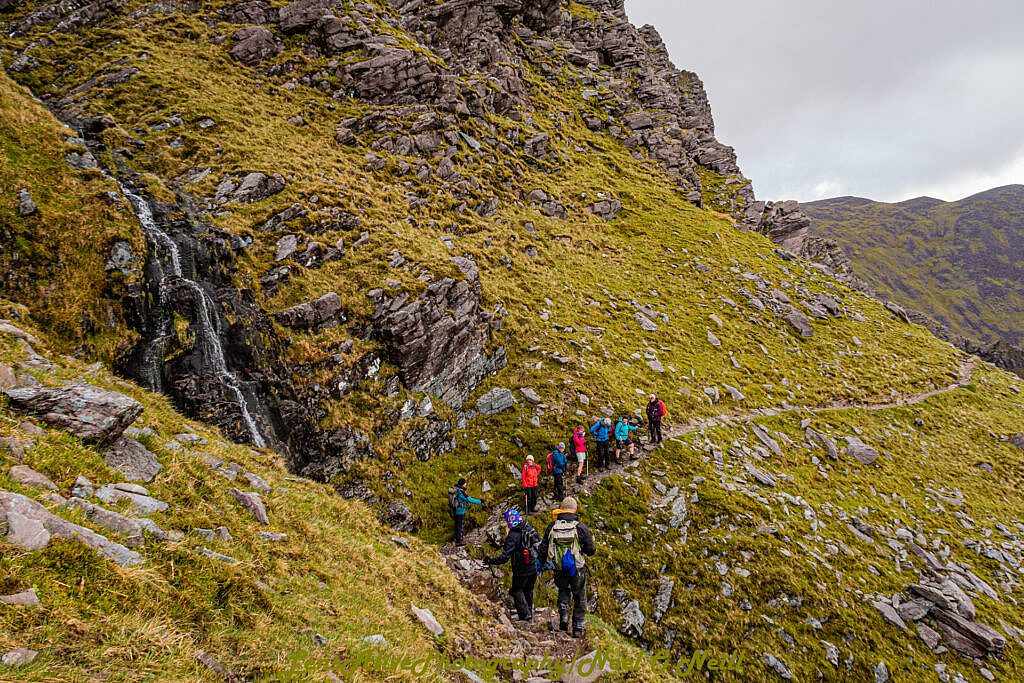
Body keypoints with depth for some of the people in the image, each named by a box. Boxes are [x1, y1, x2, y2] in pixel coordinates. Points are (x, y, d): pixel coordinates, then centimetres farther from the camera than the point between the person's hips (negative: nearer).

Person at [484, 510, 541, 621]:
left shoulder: (512, 536, -23)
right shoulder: (530, 529, -3)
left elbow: (504, 557, -24)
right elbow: (540, 545, 7)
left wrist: (490, 561, -12)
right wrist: (541, 560, 23)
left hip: (521, 570, -6)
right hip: (534, 568, 6)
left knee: (517, 591, 14)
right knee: (529, 591, 23)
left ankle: (525, 615, 9)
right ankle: (529, 614, 34)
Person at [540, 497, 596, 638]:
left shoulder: (552, 527, -5)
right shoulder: (581, 527, -12)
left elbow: (544, 549, 2)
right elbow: (591, 551, -7)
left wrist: (543, 563, 18)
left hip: (559, 570, 2)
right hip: (578, 569, -2)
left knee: (563, 591, 28)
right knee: (579, 598, 16)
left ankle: (564, 616, 9)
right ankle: (578, 628, 19)